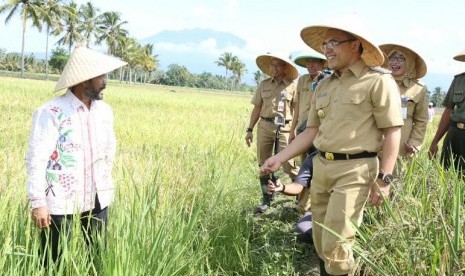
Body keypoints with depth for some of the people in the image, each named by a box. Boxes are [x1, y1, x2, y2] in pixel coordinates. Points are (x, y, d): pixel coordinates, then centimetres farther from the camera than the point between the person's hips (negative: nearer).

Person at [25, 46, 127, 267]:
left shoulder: (104, 111, 3)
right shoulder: (51, 113, -15)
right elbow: (36, 160, -14)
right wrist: (38, 202, -16)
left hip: (97, 199, 6)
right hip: (60, 202, -5)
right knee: (55, 264, 5)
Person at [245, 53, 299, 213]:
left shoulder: (292, 86, 2)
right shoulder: (264, 85, 11)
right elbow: (257, 108, 12)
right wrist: (249, 129, 7)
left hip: (284, 128, -4)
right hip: (264, 126, 4)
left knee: (288, 164, -7)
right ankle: (267, 199, 18)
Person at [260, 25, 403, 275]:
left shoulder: (378, 81, -8)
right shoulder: (323, 87, 13)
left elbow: (392, 132, -10)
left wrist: (383, 179, -14)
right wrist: (279, 158, 6)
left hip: (354, 170, -7)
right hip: (321, 167, 7)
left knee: (335, 246, -8)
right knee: (321, 243, 15)